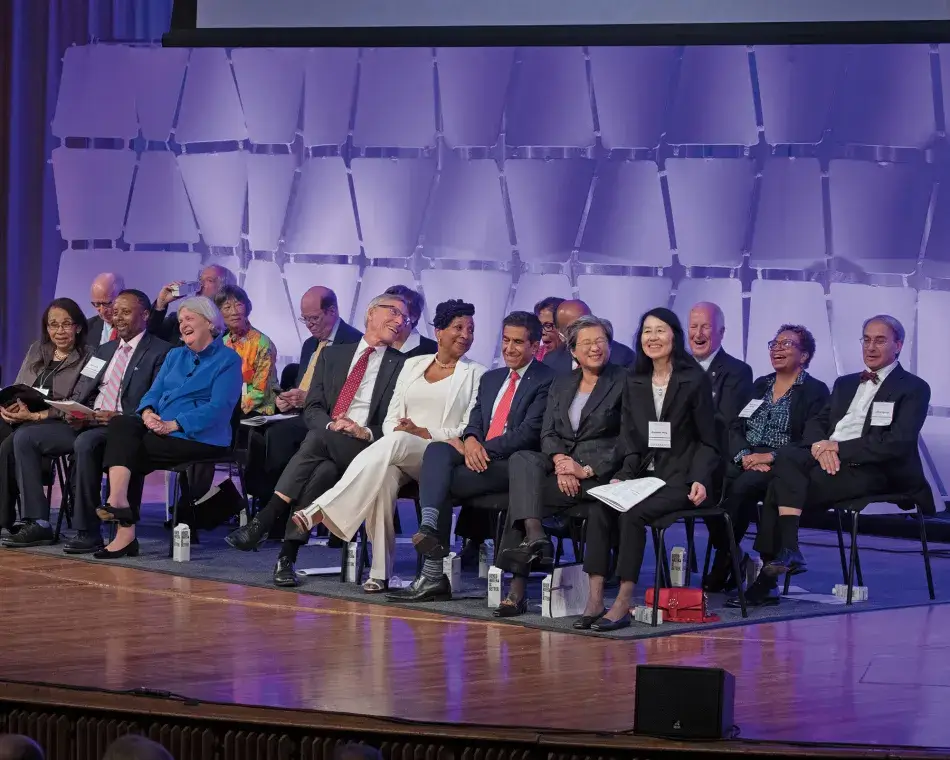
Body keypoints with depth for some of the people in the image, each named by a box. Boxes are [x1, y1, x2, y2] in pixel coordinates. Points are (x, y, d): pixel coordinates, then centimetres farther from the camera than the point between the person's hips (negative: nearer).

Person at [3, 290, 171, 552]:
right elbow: (81, 392, 21)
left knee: (86, 443, -39)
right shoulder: (105, 350, 24)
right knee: (24, 436, -8)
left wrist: (119, 417, -23)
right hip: (86, 424, 8)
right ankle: (38, 523, -10)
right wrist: (74, 412, -2)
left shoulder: (160, 352, -1)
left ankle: (88, 532, -31)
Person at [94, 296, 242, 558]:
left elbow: (218, 408, -13)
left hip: (199, 437, -7)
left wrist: (173, 424, -21)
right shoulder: (175, 356, 24)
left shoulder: (227, 360, 0)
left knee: (124, 448, -24)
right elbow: (154, 392, 16)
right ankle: (118, 503, -36)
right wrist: (148, 412, -9)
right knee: (120, 424, -25)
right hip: (160, 428, 7)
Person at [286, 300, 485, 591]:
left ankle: (319, 511, -47)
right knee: (384, 475, -36)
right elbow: (391, 418, 18)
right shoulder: (413, 365, 22)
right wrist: (397, 431, -7)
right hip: (397, 456, 3)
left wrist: (423, 432, -11)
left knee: (395, 443, -38)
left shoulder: (475, 374, 11)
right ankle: (380, 572, -34)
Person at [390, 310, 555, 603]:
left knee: (443, 480, -24)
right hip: (479, 455, 6)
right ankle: (429, 528, -38)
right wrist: (470, 440, -9)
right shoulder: (490, 379, 25)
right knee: (437, 450, -25)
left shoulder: (546, 381, 0)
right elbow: (475, 422, 16)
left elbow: (529, 433, -10)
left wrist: (481, 448, -16)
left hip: (513, 464, -6)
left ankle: (434, 575, -23)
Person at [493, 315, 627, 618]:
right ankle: (534, 537, -41)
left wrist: (587, 470, -16)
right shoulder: (561, 384, 20)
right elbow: (548, 433, 10)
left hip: (601, 472, -5)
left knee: (521, 491, -26)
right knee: (521, 460, -28)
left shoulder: (624, 383, 2)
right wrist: (560, 461, -12)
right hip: (561, 463, 5)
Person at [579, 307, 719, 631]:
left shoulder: (695, 380, -1)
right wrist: (624, 476, -6)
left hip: (679, 478, -5)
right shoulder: (634, 382, 13)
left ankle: (623, 603, -29)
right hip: (642, 473, 5)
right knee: (599, 509, -25)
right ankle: (595, 600, -30)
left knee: (632, 513, -31)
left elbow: (708, 442, 0)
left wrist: (700, 480, -15)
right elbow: (631, 439, 12)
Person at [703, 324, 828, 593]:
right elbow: (735, 428, 12)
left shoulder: (815, 391, 5)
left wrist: (771, 457, -19)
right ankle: (733, 559, -15)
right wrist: (745, 455, -9)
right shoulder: (759, 385, 22)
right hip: (745, 462, 5)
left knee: (744, 486, -36)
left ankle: (722, 565, -25)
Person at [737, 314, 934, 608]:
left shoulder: (913, 389, 5)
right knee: (787, 457, -28)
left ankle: (768, 577, -29)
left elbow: (897, 444, -9)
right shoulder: (845, 384, 28)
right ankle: (788, 552, -33)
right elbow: (816, 423, 18)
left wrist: (839, 448, -13)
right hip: (826, 459, 6)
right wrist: (819, 445, -8)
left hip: (870, 470, -6)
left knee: (782, 484, -28)